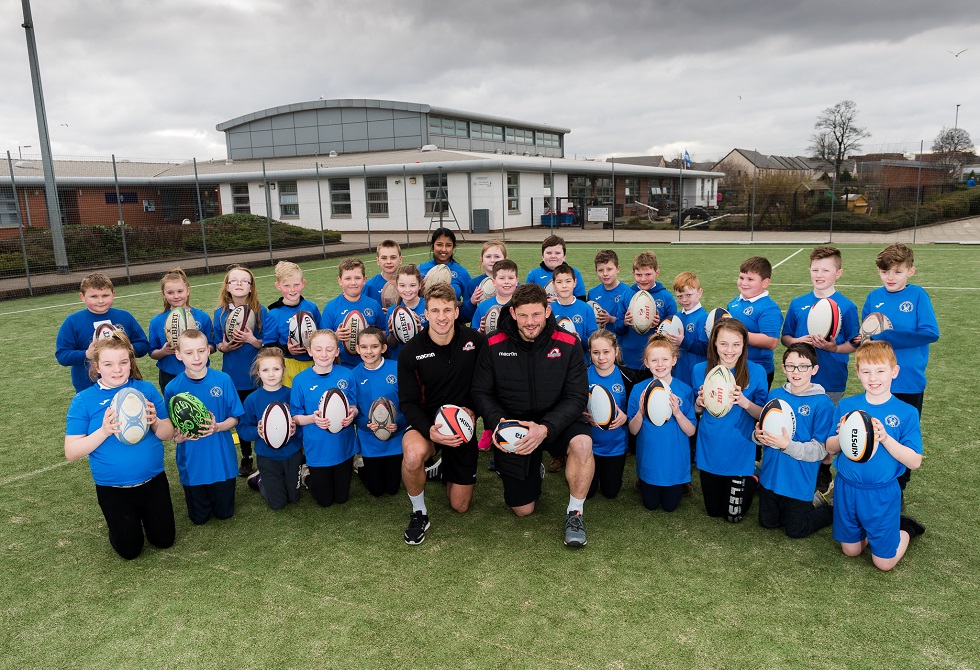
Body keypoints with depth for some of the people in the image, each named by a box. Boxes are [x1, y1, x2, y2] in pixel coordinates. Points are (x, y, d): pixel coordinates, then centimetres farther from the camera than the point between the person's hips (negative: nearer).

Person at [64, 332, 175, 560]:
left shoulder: (146, 389, -6)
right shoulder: (83, 400, -10)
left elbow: (168, 433, -4)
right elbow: (71, 452, -13)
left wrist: (155, 422, -26)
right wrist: (104, 431, -28)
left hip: (153, 481, 1)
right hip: (112, 488, -1)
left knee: (164, 540, 14)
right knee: (130, 550, 11)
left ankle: (142, 514, 42)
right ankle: (124, 521, 41)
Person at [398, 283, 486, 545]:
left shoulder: (475, 340, -9)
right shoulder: (411, 352, -12)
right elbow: (408, 402, -10)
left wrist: (473, 409, -14)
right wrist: (430, 431, -27)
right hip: (426, 423, -2)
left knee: (460, 506, 6)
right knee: (413, 454, -40)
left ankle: (448, 469, 41)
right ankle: (419, 513, -10)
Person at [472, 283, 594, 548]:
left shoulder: (568, 345, -13)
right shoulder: (494, 346, -11)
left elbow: (576, 397, -15)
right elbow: (481, 392, -4)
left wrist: (545, 428, -30)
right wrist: (498, 421, -23)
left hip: (556, 421, -1)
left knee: (582, 442, -37)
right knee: (522, 509, 5)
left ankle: (574, 513, -11)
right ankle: (533, 470, 41)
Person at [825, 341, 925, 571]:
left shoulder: (906, 412, -10)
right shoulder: (846, 405, -5)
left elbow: (915, 462, -13)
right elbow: (830, 449, 0)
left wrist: (885, 438, -28)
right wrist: (842, 436, -22)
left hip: (882, 494, -2)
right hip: (847, 489, 2)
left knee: (884, 562, 8)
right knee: (850, 550, 16)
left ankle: (905, 528, 34)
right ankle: (869, 530, 44)